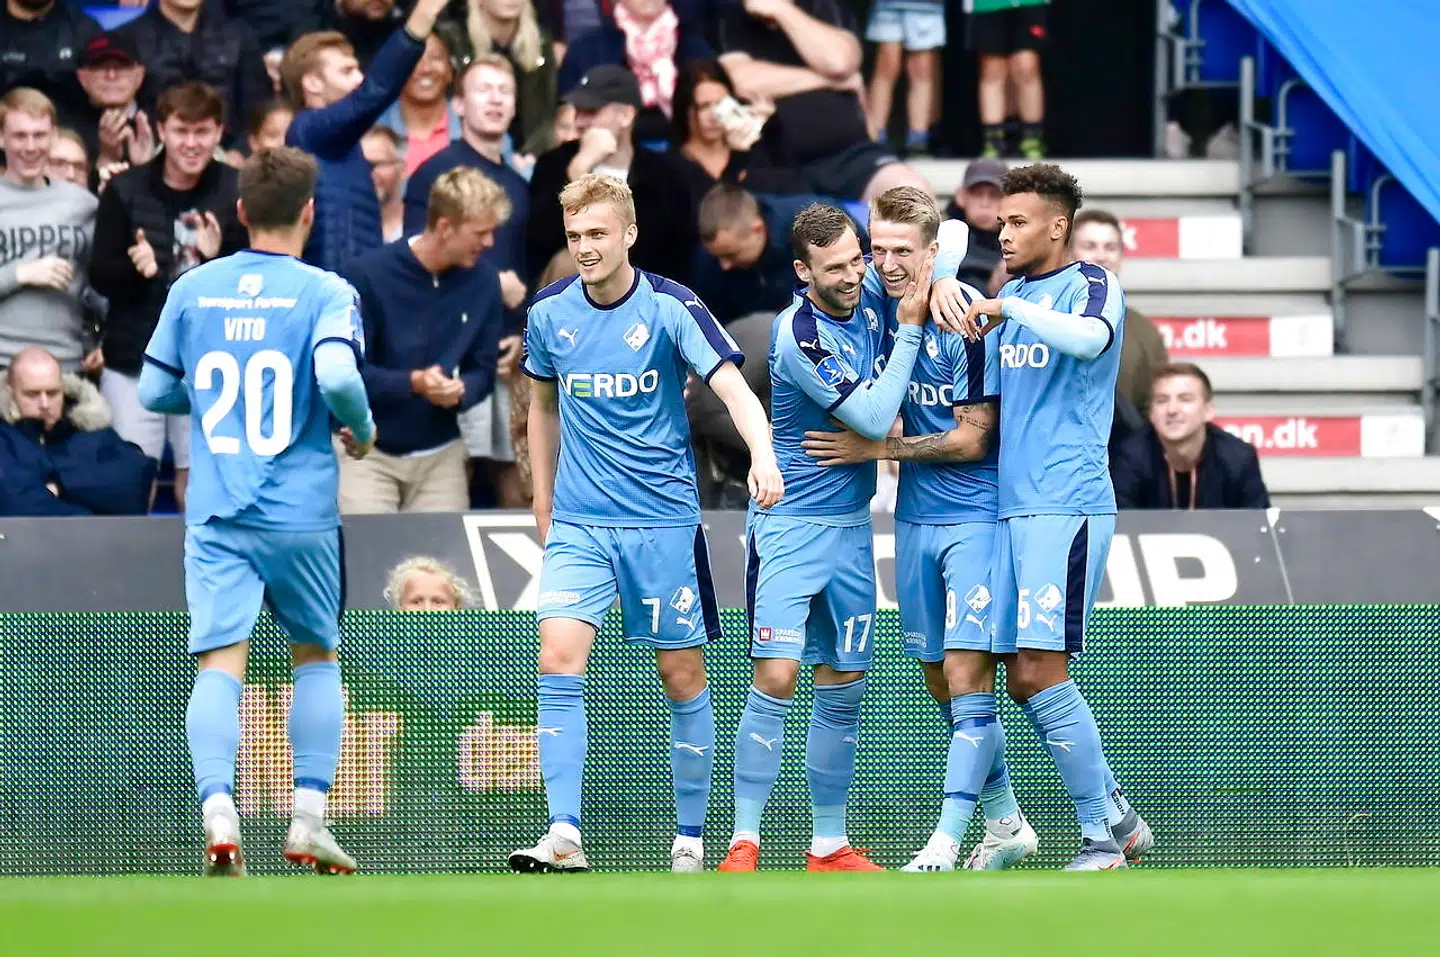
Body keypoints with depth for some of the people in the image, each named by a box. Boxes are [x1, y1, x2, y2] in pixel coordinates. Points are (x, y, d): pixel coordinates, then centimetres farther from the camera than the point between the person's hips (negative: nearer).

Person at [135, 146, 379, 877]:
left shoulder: (191, 290, 6)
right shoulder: (325, 293, -5)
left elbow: (154, 392, 12)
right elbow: (337, 376, -21)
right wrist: (361, 428, -1)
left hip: (214, 512, 1)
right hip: (300, 513, -1)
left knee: (219, 665, -5)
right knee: (316, 657, 17)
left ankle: (218, 811, -26)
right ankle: (309, 820, 11)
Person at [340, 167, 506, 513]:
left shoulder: (483, 281, -3)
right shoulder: (369, 275, -15)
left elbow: (483, 369, 5)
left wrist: (460, 391, -19)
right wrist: (412, 383, -28)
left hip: (440, 454, 4)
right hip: (367, 450, -4)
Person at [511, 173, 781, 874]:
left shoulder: (671, 308, -9)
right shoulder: (549, 313, 3)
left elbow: (732, 386, -21)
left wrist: (762, 455, -39)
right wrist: (543, 501, 20)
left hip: (663, 519, -2)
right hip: (578, 523, 2)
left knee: (682, 675, 4)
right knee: (559, 659, -15)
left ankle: (691, 836, 17)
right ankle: (565, 837, -17)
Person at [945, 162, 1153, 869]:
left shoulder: (1090, 284, -5)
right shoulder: (1011, 295, 17)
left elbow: (1090, 336, -27)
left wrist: (1008, 308, -26)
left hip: (1067, 505, -8)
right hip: (1012, 506, 8)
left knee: (1041, 672, -14)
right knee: (1021, 680, 5)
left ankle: (1101, 837, -7)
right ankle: (1117, 817, 14)